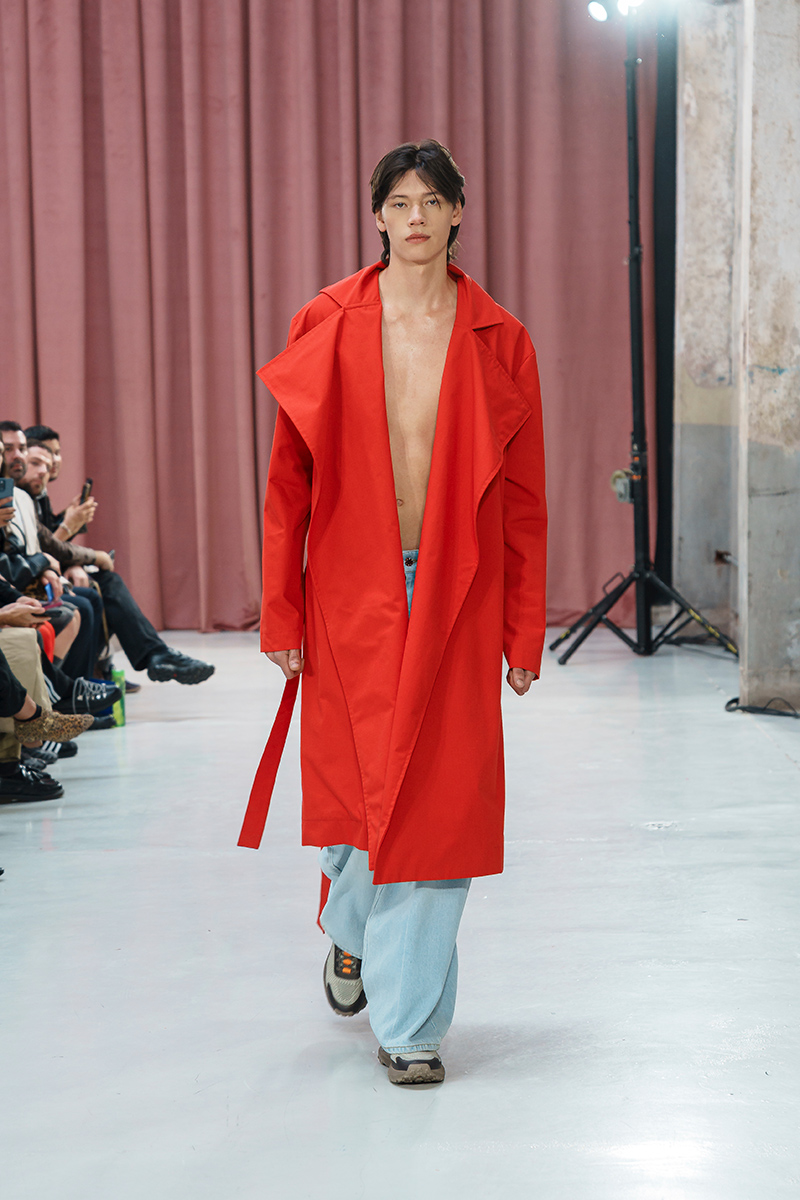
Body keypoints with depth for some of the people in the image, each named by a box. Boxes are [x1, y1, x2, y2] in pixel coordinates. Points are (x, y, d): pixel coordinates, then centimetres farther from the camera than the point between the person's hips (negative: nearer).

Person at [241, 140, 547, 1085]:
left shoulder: (499, 342, 3)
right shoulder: (325, 330, 2)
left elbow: (523, 500, 4)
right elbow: (289, 483, 3)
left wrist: (523, 633, 2)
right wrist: (281, 614, -1)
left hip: (456, 605, 0)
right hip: (352, 598, 0)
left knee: (438, 803, -2)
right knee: (356, 790, 7)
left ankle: (409, 1024, 9)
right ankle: (350, 930, 41)